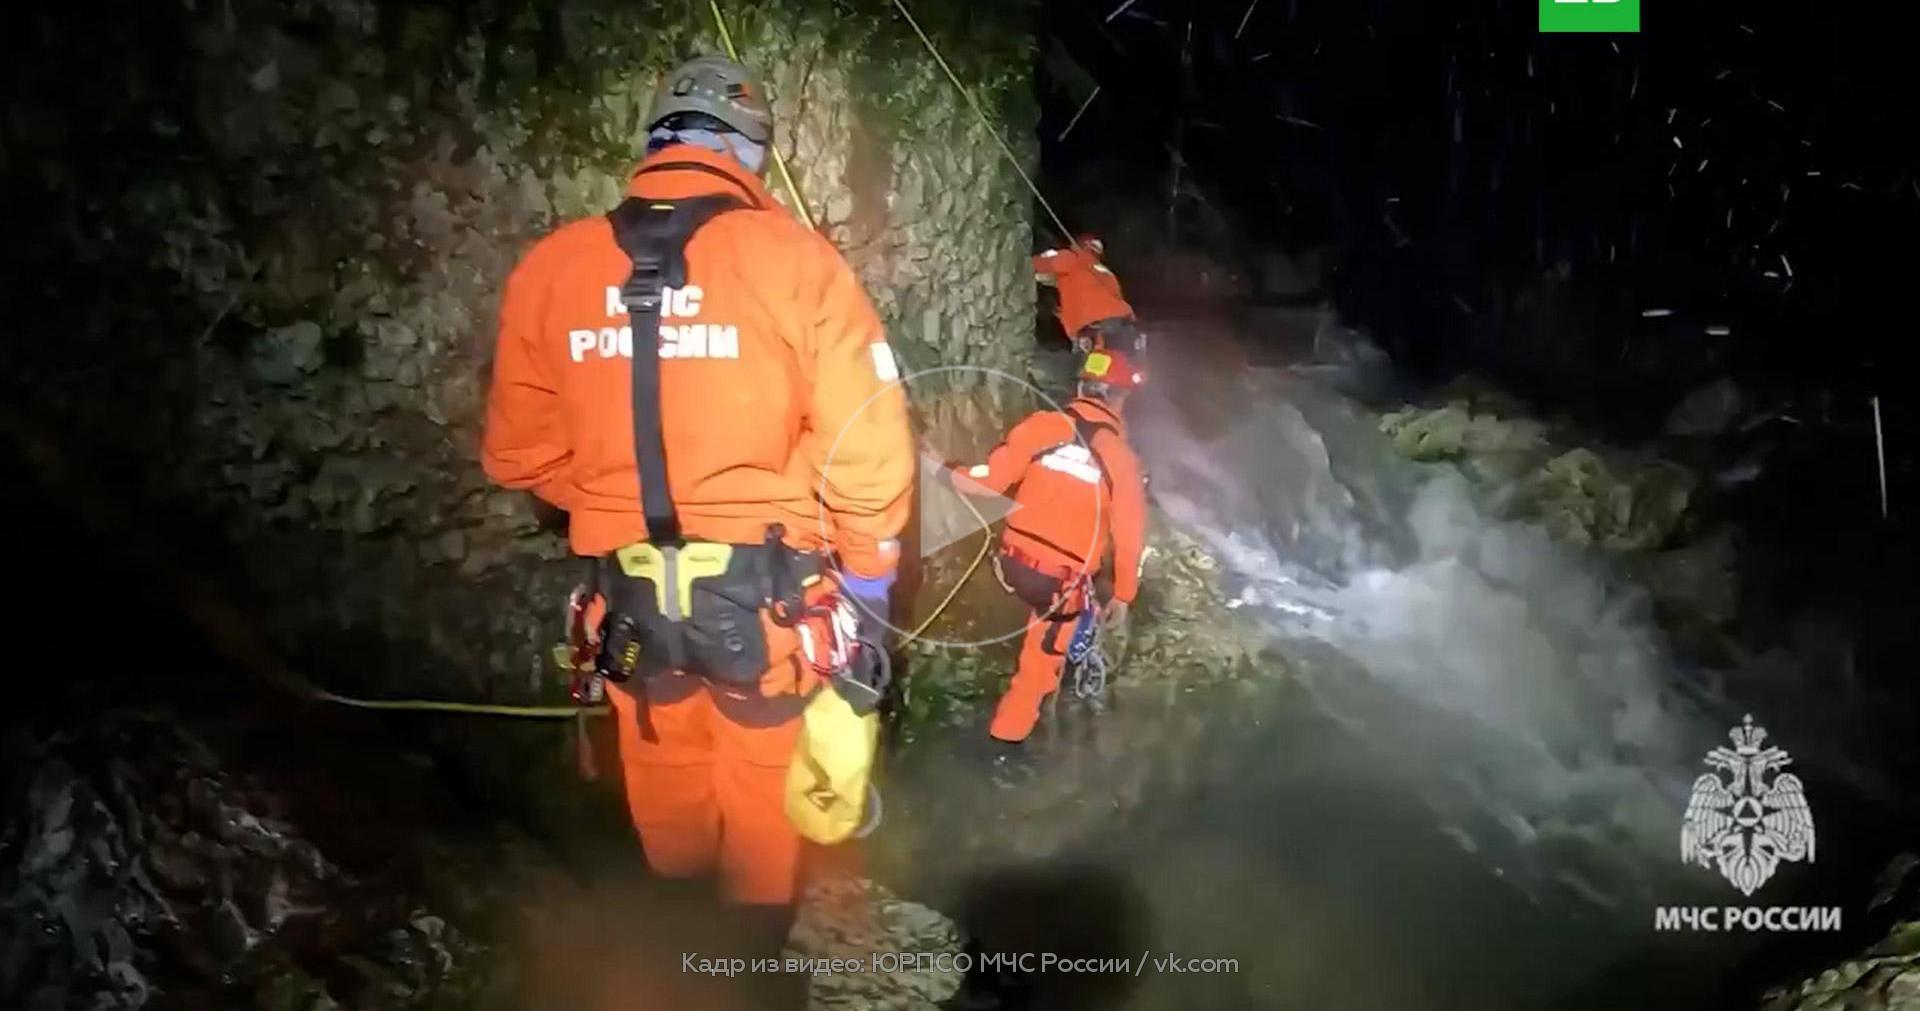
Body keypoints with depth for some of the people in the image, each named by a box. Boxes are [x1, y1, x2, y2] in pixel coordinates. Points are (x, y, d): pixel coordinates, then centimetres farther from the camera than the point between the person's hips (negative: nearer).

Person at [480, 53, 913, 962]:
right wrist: (868, 568, 2)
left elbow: (522, 454, 4)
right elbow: (866, 442, -13)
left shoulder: (548, 267, -3)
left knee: (666, 781, 25)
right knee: (763, 780, 20)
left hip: (631, 588, 3)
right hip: (765, 582, -3)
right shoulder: (794, 258, -12)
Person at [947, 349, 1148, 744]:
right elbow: (1129, 535, -3)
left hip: (1014, 563, 3)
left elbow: (987, 482, -8)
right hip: (1064, 581, -3)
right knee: (1043, 659, 15)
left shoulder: (1042, 424, -5)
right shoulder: (1121, 456, -7)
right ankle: (1007, 734, 21)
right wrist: (1123, 595, 8)